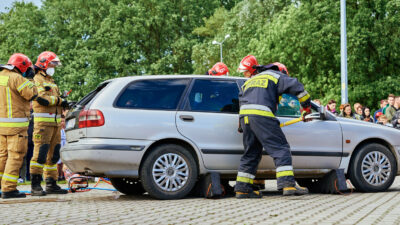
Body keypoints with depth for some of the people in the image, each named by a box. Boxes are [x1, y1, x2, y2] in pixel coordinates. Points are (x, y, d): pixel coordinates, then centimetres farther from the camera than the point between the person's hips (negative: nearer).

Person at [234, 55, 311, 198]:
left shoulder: (251, 80, 35)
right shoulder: (276, 76, 17)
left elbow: (241, 98, 30)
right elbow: (296, 86, 5)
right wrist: (306, 106, 15)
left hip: (244, 116, 7)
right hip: (262, 115, -7)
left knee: (251, 153, 15)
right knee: (280, 149, -7)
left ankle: (242, 189, 13)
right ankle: (288, 184, -19)